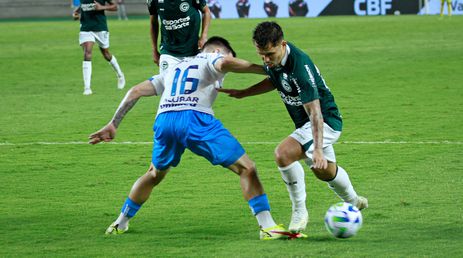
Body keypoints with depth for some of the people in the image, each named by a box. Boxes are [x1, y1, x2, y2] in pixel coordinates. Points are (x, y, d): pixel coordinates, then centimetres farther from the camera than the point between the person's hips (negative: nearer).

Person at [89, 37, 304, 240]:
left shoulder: (174, 69, 35)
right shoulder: (212, 59, 18)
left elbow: (136, 91, 31)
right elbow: (225, 63, -8)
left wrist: (113, 124, 33)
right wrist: (265, 70, -3)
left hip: (163, 120, 6)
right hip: (195, 118, -6)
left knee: (155, 174, 33)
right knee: (246, 169, -2)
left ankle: (120, 224, 42)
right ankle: (268, 227, -10)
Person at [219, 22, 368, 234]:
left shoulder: (300, 66, -34)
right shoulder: (273, 60, -10)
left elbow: (315, 112, -36)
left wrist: (318, 149, -42)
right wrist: (243, 93, 8)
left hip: (325, 120, -9)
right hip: (303, 123, 9)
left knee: (283, 154, -29)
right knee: (325, 171, 29)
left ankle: (299, 212, -13)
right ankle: (353, 201, 56)